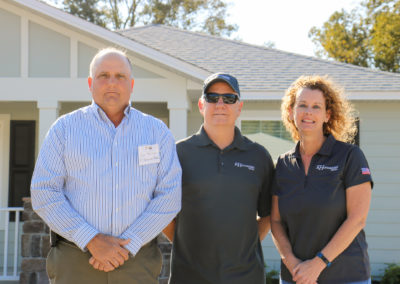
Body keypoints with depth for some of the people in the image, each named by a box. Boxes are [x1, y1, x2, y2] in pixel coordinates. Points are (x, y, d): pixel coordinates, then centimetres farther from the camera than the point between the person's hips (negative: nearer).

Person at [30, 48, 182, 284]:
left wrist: (128, 245, -10)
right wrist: (92, 241, -12)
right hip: (76, 262, -1)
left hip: (138, 264, 1)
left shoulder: (158, 131, 9)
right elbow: (44, 194, -2)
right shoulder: (65, 128, 6)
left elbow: (169, 196, 1)